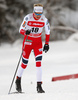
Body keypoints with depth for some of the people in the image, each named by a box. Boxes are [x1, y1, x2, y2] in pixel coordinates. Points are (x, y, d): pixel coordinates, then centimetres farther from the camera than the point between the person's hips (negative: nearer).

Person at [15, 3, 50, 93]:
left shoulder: (44, 20, -11)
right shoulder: (28, 18, -17)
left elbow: (47, 32, 5)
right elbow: (21, 30, -13)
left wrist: (47, 43, 3)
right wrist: (25, 32, -35)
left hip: (38, 42, 1)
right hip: (28, 41, -1)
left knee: (39, 61, -15)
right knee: (24, 63, 5)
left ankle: (39, 86, -13)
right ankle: (18, 80, 33)